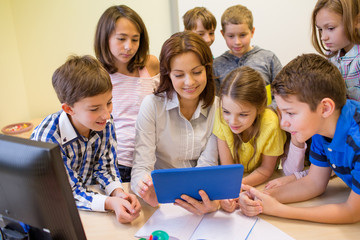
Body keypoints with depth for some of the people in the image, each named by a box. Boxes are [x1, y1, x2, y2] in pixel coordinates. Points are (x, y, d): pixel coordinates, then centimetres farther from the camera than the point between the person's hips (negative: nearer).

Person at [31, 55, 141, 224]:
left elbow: (105, 167, -3)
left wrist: (118, 192, -24)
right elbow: (68, 193, -22)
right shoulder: (49, 137, -27)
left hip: (88, 190, 3)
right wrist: (110, 203, -38)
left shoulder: (105, 123, -13)